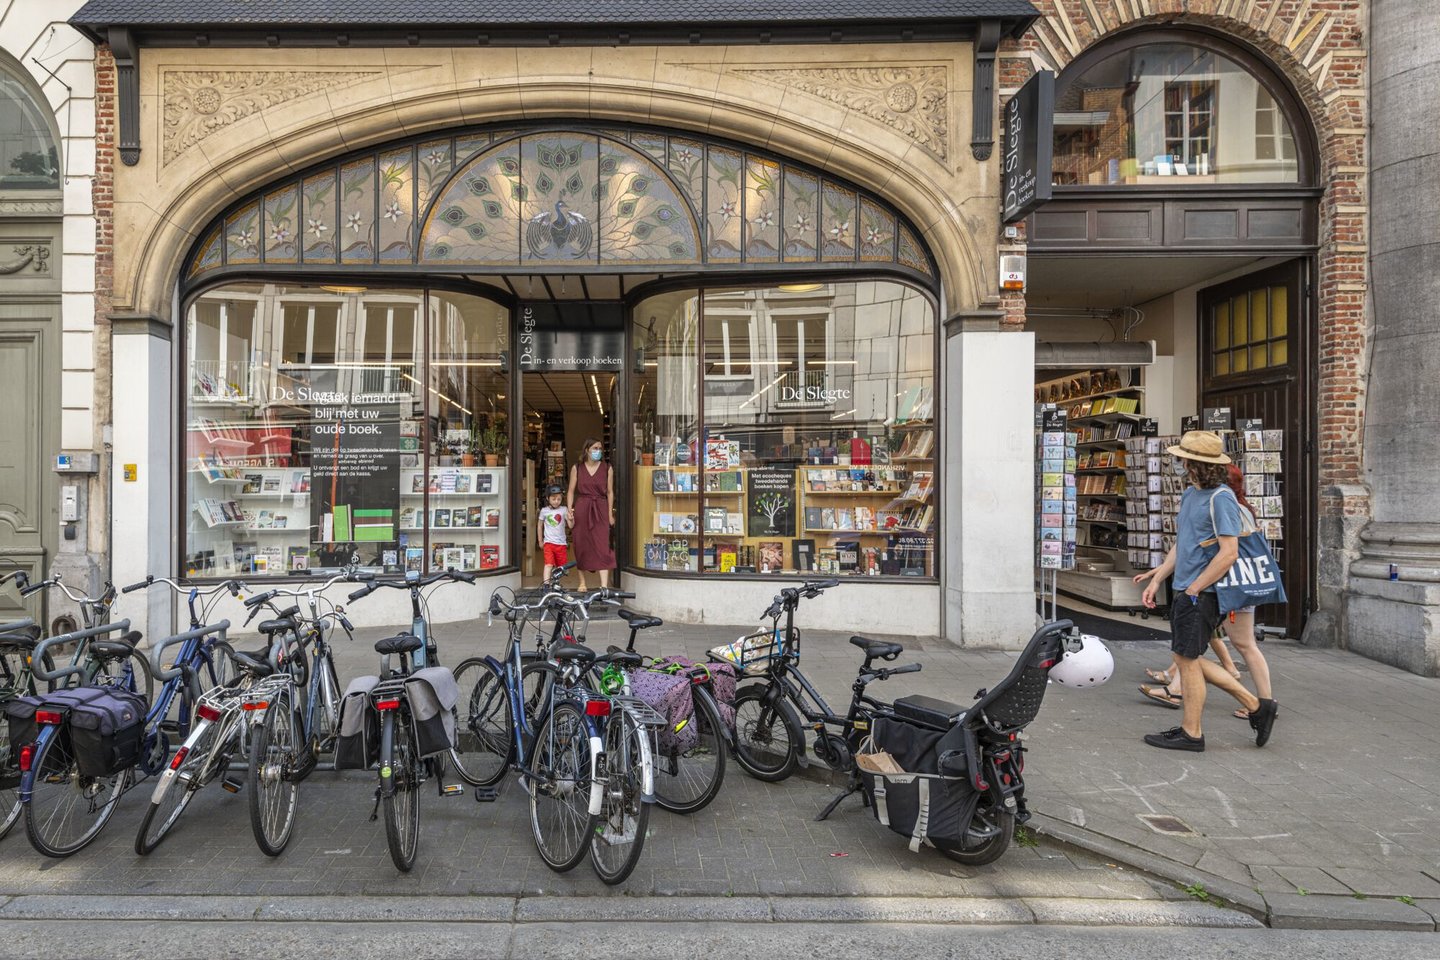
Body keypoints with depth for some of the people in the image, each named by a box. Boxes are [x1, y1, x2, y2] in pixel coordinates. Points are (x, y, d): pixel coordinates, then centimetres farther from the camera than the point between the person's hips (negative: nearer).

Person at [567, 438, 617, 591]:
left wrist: (610, 514, 2)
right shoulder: (576, 468, 5)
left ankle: (604, 586, -13)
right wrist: (569, 510, -4)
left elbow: (610, 492, 6)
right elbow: (571, 491, 6)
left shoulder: (607, 468, 5)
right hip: (581, 509, 1)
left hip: (600, 510, -1)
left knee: (602, 546, -9)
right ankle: (582, 582, 20)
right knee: (581, 546, 6)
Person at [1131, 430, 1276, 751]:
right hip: (1184, 592, 9)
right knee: (1187, 658, 15)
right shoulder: (1189, 494, 13)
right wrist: (1157, 580, 15)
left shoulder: (1221, 499, -16)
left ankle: (1191, 733, 16)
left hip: (1201, 594, -9)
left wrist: (1192, 590, -16)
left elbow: (1228, 554, -21)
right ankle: (1256, 706, 25)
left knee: (1187, 659, 1)